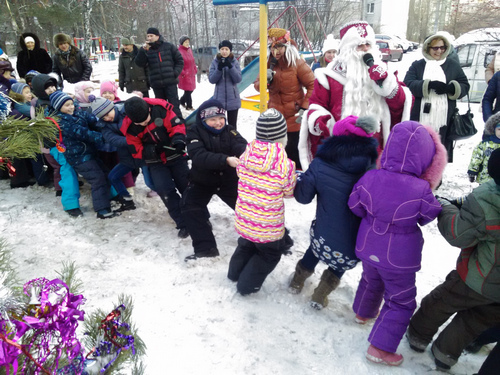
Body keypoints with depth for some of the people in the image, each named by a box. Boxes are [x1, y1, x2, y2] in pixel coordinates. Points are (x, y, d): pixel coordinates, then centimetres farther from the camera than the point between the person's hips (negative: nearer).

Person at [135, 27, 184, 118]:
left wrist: (176, 72, -6)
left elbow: (179, 60, 7)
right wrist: (142, 50, -15)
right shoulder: (147, 50, 6)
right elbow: (140, 63, -4)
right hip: (156, 84, 3)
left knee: (174, 104, -5)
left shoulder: (169, 46, 3)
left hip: (170, 81, -3)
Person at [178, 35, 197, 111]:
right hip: (185, 75, -8)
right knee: (188, 90, -1)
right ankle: (189, 106, 12)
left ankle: (182, 101, 35)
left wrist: (195, 70, 13)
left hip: (191, 74, 8)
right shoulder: (179, 51, -14)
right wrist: (183, 73, -16)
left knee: (191, 89, 15)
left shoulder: (189, 50, 10)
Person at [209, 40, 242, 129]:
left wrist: (230, 66, -20)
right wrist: (219, 68, -18)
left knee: (232, 124, 10)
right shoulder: (215, 62, 1)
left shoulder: (235, 62, 0)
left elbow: (238, 79, -8)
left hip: (232, 98, 0)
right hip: (219, 98, 0)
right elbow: (211, 80, -5)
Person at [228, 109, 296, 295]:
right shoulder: (286, 165, -24)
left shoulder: (245, 156, -12)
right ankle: (248, 285, 35)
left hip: (243, 221, 5)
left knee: (246, 245, 34)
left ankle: (235, 272, 54)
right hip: (268, 227, -4)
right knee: (270, 254, 25)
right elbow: (289, 192, -8)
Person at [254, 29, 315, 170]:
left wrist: (305, 107, -16)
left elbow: (313, 86, -11)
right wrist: (265, 80, -17)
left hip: (293, 116, -5)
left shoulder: (297, 63, -12)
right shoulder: (269, 63, 4)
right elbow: (257, 85, 5)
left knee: (292, 149, 1)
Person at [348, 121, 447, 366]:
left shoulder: (370, 178, -18)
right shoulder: (421, 190, -28)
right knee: (401, 301, 17)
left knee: (371, 280, 33)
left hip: (368, 248, 5)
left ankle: (363, 313, 60)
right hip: (398, 258, -5)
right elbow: (429, 217, -8)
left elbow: (356, 206, -3)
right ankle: (380, 348, 23)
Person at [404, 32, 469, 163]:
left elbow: (465, 86, 12)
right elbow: (408, 84, -7)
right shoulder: (417, 65, 9)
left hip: (444, 119, 2)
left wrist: (451, 88, -10)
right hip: (421, 119, -1)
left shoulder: (453, 65, 15)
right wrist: (429, 85, -20)